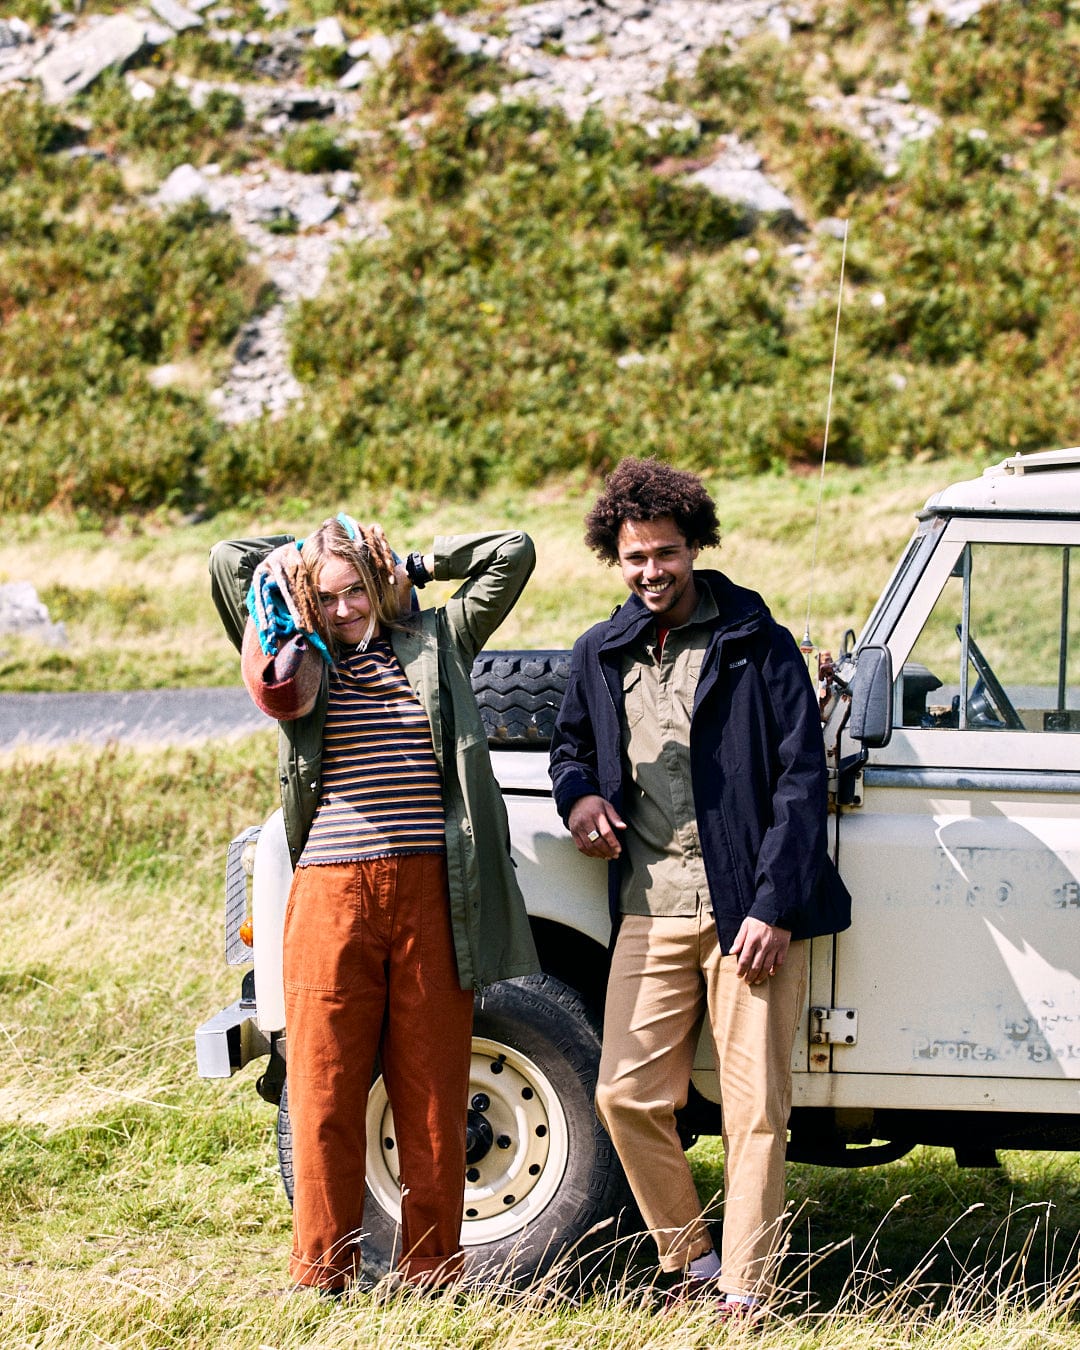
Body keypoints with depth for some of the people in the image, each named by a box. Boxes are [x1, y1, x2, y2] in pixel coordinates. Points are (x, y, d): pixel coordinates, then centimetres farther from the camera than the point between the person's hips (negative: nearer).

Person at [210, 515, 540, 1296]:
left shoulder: (437, 645, 14)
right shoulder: (301, 663, 12)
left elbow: (513, 554, 13)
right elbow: (230, 562, 7)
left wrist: (411, 566, 15)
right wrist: (304, 557, 15)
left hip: (430, 891, 0)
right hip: (332, 895, 0)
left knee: (433, 1089, 3)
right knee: (326, 1092, 0)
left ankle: (433, 1272, 9)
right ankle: (324, 1275, 8)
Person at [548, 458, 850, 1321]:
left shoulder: (759, 646, -2)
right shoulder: (600, 656, 12)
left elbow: (801, 780, -6)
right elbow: (573, 743, 30)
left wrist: (772, 906, -13)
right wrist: (578, 792, 4)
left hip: (750, 912, -4)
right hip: (650, 910, 5)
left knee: (755, 1106, -2)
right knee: (627, 1096, 0)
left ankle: (745, 1295, 4)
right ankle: (692, 1263, 17)